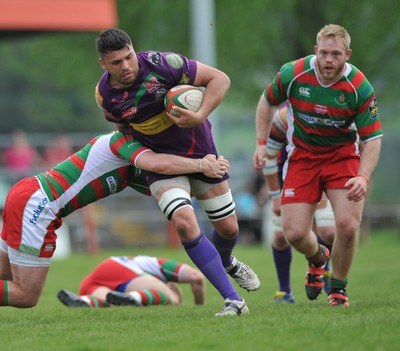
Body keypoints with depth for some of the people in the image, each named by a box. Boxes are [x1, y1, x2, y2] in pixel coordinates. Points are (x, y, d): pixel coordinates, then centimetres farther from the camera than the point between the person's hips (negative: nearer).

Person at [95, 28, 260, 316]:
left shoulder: (162, 64, -24)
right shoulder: (105, 95, -13)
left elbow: (219, 78, -19)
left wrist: (200, 117, -30)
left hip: (200, 150, 0)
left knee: (228, 227, 9)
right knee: (184, 223, -24)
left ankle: (227, 263, 49)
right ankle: (233, 301, -19)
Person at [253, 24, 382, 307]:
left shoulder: (360, 87, -20)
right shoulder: (292, 74, -16)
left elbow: (372, 138, -16)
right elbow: (268, 101, 5)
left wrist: (363, 177, -31)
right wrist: (262, 143, -2)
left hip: (342, 154, -1)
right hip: (302, 155, 1)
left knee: (348, 225, -20)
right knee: (295, 233, -9)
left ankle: (338, 288, 9)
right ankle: (318, 259, 31)